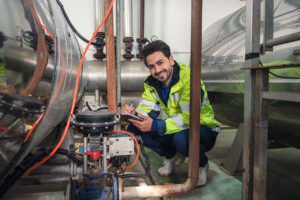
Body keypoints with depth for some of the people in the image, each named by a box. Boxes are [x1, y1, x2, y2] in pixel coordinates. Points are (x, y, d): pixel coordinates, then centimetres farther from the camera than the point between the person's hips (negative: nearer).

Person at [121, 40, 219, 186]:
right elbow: (146, 108, -12)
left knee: (181, 137, -39)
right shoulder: (151, 82, -5)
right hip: (175, 128, 6)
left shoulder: (188, 78, -27)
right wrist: (134, 114, -34)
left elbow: (189, 118, -32)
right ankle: (171, 155, 12)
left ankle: (201, 164, -3)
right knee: (134, 129, -11)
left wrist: (155, 126, -38)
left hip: (203, 131, -5)